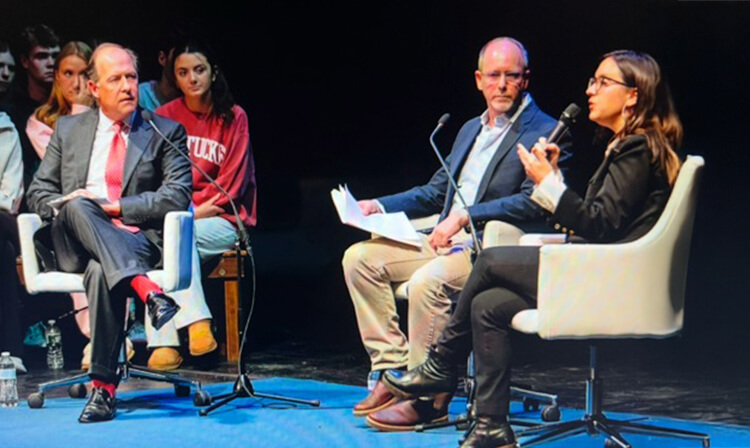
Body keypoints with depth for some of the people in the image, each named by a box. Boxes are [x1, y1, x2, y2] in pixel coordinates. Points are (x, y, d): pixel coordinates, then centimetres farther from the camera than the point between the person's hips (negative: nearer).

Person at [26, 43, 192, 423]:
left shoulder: (166, 132, 12)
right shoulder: (68, 129, 20)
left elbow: (178, 196, -1)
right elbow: (38, 192, 17)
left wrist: (114, 206, -11)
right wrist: (66, 205, -7)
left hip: (138, 240, -2)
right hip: (74, 245, 2)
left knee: (100, 271, -38)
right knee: (77, 206, -35)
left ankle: (103, 387, -34)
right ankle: (146, 290, -50)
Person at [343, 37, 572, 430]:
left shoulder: (546, 133, -5)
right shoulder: (470, 129, 22)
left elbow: (533, 204, -17)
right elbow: (436, 191, 26)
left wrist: (465, 217, -24)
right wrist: (379, 206, 13)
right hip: (447, 241, 9)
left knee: (427, 280, -35)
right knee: (360, 257, -3)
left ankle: (428, 399, -19)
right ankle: (392, 369, -4)